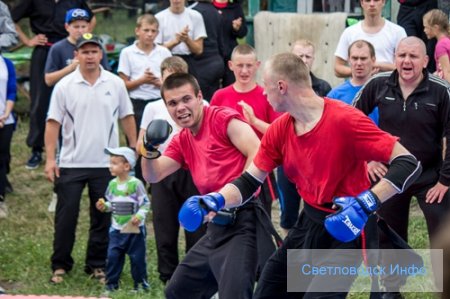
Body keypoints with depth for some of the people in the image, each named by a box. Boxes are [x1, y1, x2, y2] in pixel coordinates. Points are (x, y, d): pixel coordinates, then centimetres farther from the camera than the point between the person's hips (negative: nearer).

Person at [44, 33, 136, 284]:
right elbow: (53, 123, -3)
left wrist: (134, 147, 6)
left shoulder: (115, 84, 2)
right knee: (66, 216, 2)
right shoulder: (65, 86, -3)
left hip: (106, 163, 1)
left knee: (103, 217, 6)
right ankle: (60, 264, 12)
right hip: (71, 163, -1)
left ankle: (97, 264, 16)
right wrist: (50, 158, -8)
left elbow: (127, 118, 10)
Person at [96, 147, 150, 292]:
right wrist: (104, 206, -6)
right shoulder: (112, 184, 3)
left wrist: (140, 216, -23)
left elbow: (145, 203, -10)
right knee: (113, 256, 3)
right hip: (117, 228, 5)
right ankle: (111, 283, 12)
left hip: (134, 228, -5)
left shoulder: (136, 184, -13)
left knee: (137, 257, 3)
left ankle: (141, 283, 15)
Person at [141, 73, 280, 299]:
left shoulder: (223, 118, -8)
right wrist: (150, 151, -6)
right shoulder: (181, 141, 17)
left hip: (243, 222, -9)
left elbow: (258, 154, -17)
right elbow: (153, 176, 14)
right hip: (217, 227, 10)